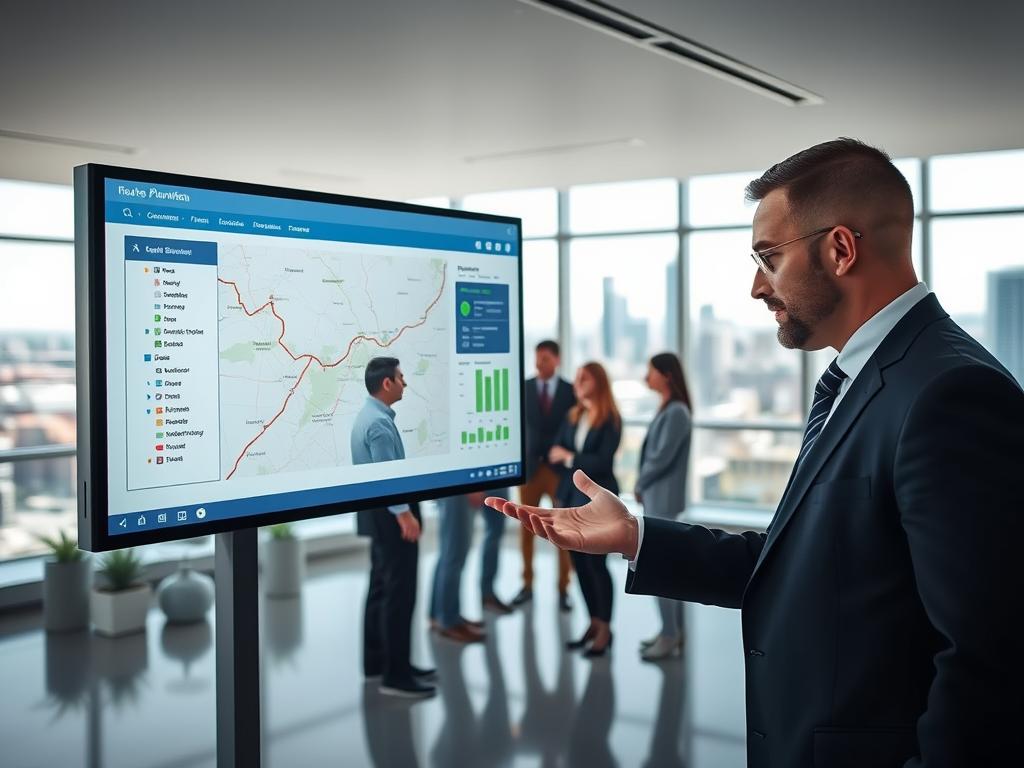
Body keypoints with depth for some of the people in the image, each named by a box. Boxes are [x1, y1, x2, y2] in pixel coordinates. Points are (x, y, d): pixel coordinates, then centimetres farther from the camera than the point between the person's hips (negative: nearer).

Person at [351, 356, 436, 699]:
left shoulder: (371, 415, 13)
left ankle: (377, 661, 25)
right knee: (399, 592, -6)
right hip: (388, 512, -11)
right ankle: (395, 674, -2)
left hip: (379, 510, 11)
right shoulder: (379, 422, -20)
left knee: (382, 587, 16)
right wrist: (404, 513, -26)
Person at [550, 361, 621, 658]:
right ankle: (594, 624, 20)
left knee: (596, 563, -2)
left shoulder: (611, 420, -9)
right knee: (580, 563, 9)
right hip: (572, 495, 6)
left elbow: (603, 462, -16)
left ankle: (605, 629, 8)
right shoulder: (573, 416, 10)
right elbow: (555, 453, 6)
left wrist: (570, 458, -8)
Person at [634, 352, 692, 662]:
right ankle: (674, 631, 22)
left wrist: (639, 485, -6)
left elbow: (662, 457, -19)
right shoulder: (667, 410, 12)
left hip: (663, 499, -9)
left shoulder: (676, 412, -16)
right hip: (656, 497, 9)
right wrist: (642, 486, 4)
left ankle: (670, 636, 1)